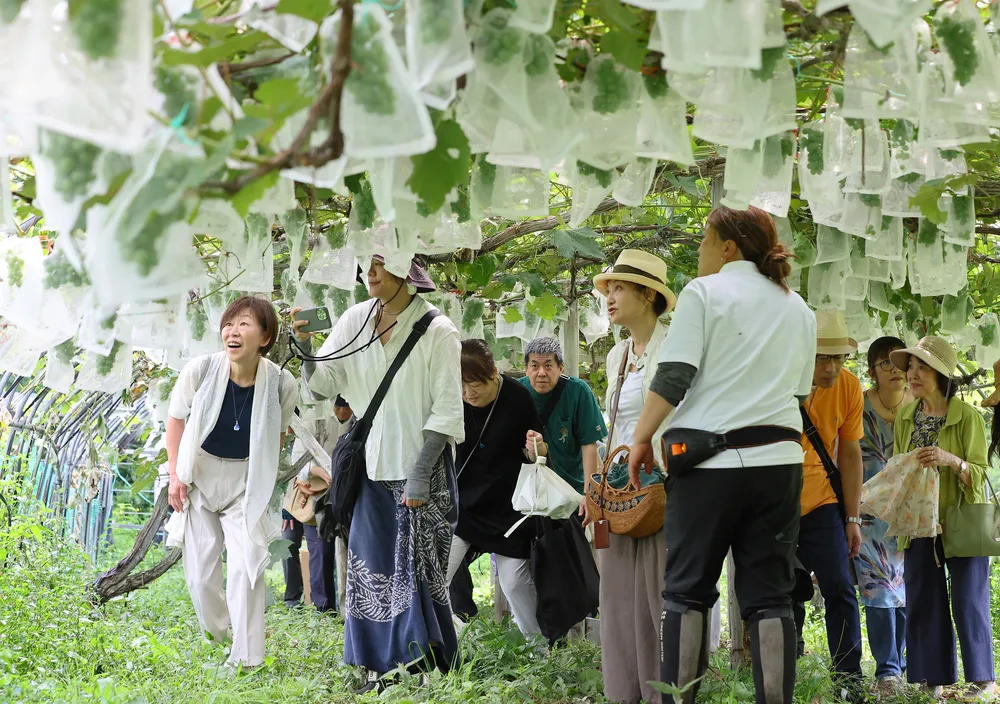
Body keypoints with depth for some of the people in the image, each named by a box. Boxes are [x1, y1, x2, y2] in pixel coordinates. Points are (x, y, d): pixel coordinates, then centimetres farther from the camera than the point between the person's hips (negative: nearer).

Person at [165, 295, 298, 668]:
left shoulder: (282, 383, -17)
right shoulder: (200, 370, -19)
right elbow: (176, 419, -1)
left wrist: (264, 480, 5)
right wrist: (175, 474, -4)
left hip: (246, 484, -1)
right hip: (200, 477, 1)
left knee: (247, 564, -12)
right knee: (200, 573, 4)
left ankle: (246, 658, -2)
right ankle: (214, 632, 32)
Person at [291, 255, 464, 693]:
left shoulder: (436, 330, -11)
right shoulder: (355, 321, 2)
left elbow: (447, 410, -11)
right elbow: (323, 386, 4)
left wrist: (420, 475, -16)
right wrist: (305, 349, -16)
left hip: (422, 467, -4)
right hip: (374, 468, 4)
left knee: (417, 567, -2)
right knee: (372, 568, 6)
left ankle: (426, 664, 9)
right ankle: (380, 667, 16)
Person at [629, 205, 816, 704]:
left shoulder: (704, 292, -2)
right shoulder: (799, 310, 17)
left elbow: (673, 377, -9)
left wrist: (642, 438, -2)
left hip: (709, 458, -4)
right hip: (779, 460, 4)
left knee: (687, 589, 4)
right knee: (770, 596, 5)